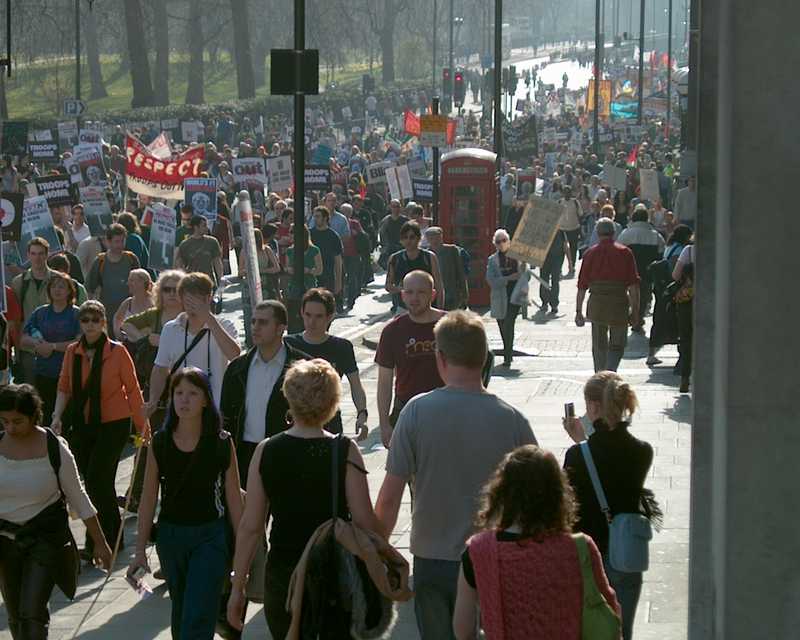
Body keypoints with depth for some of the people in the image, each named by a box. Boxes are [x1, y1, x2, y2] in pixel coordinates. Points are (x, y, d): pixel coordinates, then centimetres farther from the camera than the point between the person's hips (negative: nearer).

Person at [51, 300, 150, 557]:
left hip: (113, 425, -5)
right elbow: (64, 387, 9)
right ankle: (112, 536, 21)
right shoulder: (72, 352, 2)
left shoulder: (117, 352, -9)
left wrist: (142, 423, -2)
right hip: (82, 426, 5)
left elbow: (133, 389, -4)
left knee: (97, 480, -13)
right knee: (97, 482, 8)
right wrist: (58, 416, -4)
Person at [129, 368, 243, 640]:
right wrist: (140, 550, 2)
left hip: (210, 536, -3)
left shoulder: (222, 443, -8)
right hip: (170, 535, 3)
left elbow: (234, 498, -4)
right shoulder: (160, 442, -3)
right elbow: (148, 499, 1)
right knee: (180, 614, 17)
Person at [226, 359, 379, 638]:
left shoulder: (265, 452, -5)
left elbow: (250, 527, -4)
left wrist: (238, 587, 5)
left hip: (282, 576, 2)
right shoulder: (344, 452, -11)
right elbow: (364, 522, -12)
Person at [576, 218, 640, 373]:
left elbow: (582, 286, 4)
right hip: (619, 304, -2)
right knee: (617, 346, 6)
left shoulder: (591, 253, 4)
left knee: (599, 347, 16)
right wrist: (635, 311, 1)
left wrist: (579, 312, 10)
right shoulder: (625, 253, -1)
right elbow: (633, 285, -4)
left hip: (596, 303, 2)